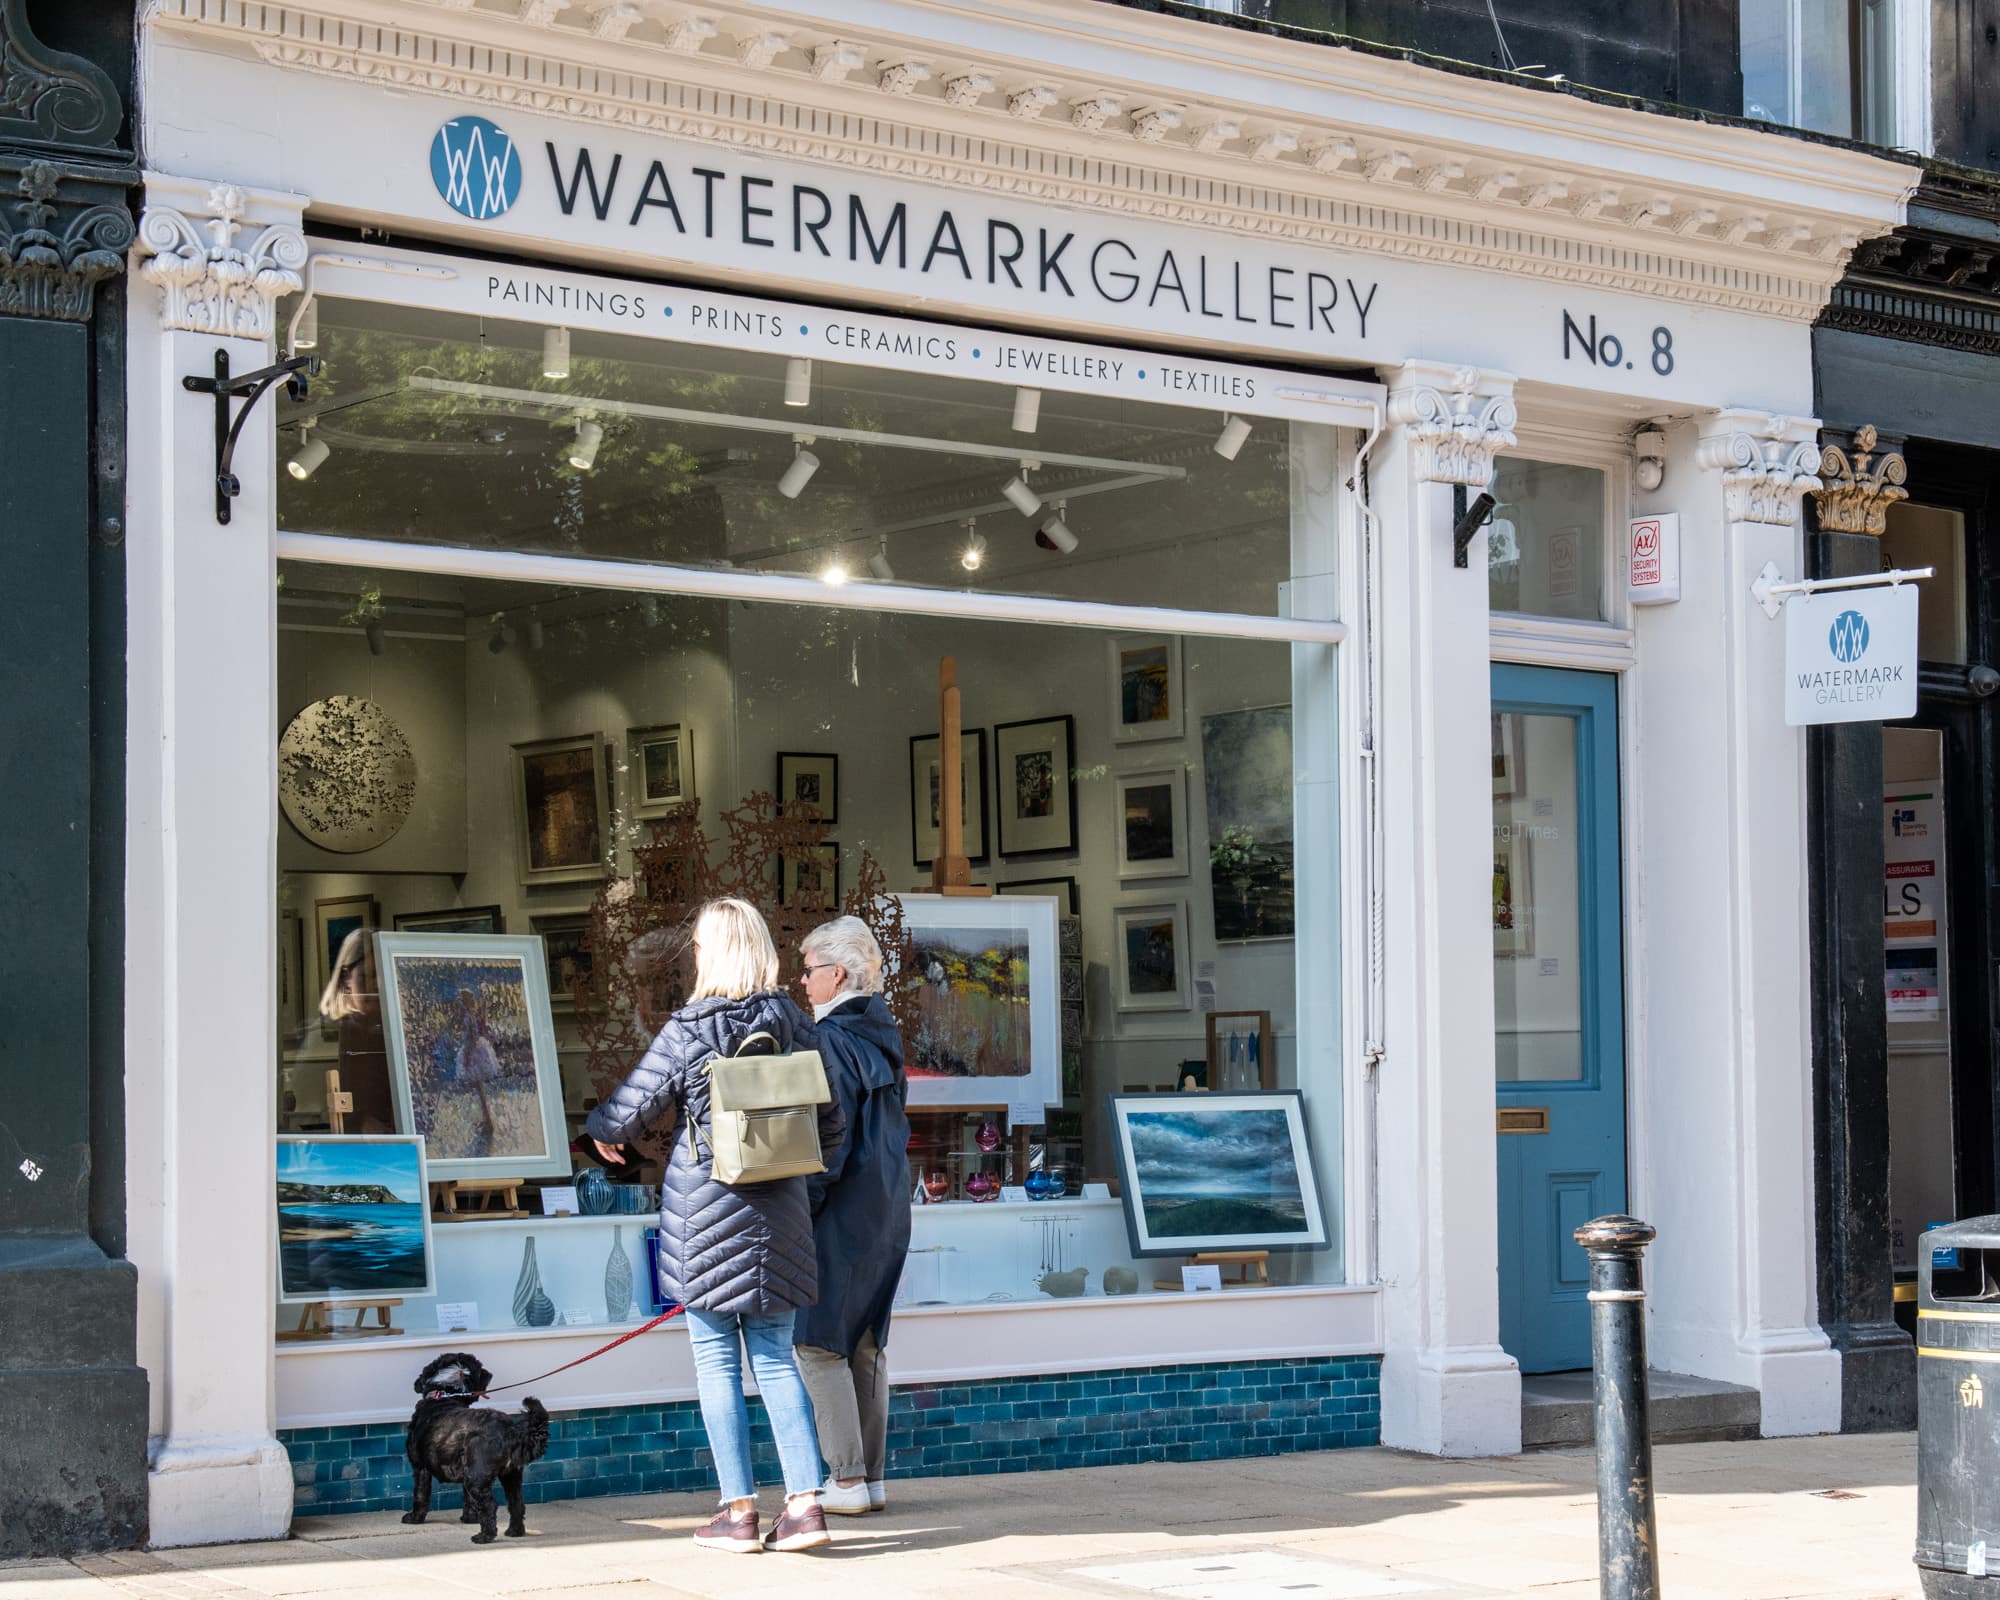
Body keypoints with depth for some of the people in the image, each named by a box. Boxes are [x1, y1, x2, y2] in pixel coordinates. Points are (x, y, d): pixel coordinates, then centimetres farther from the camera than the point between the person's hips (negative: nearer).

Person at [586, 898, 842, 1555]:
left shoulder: (688, 1030, -11)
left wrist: (605, 1132, 19)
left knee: (717, 1362, 3)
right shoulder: (793, 1024, 1)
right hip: (777, 1213, 4)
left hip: (706, 1208, -4)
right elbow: (829, 1119, 7)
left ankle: (739, 1510, 4)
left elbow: (633, 1105, -3)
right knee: (775, 1357, 10)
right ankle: (805, 1501, 1)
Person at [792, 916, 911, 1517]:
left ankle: (847, 1481, -5)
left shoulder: (833, 1040, -15)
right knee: (866, 1344, 13)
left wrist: (799, 1211, -15)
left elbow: (829, 1139, -18)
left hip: (842, 1213, -9)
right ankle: (872, 1477, 15)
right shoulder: (883, 1034, 11)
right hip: (887, 1210, 9)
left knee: (819, 1344, -3)